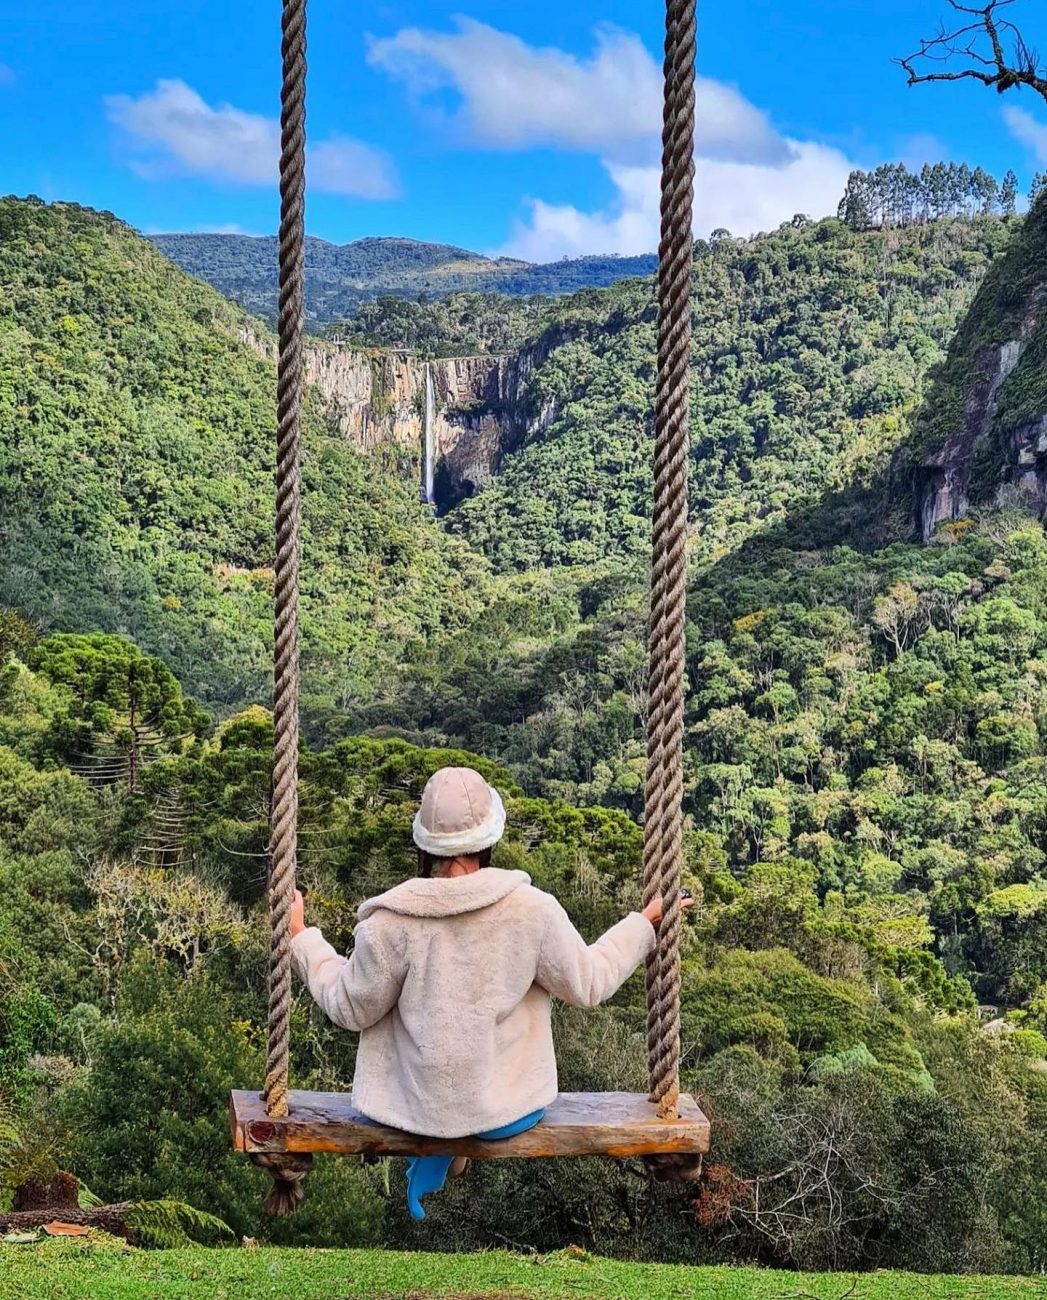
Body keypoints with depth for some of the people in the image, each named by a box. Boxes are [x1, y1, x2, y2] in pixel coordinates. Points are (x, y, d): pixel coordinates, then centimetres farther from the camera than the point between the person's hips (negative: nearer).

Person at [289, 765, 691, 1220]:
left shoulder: (390, 922, -19)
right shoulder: (533, 910, -19)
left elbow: (351, 1008, -6)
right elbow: (588, 983, -4)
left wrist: (302, 938, 7)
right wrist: (644, 924, 10)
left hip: (419, 1109, 0)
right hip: (511, 1110, 0)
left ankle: (429, 1172, 47)